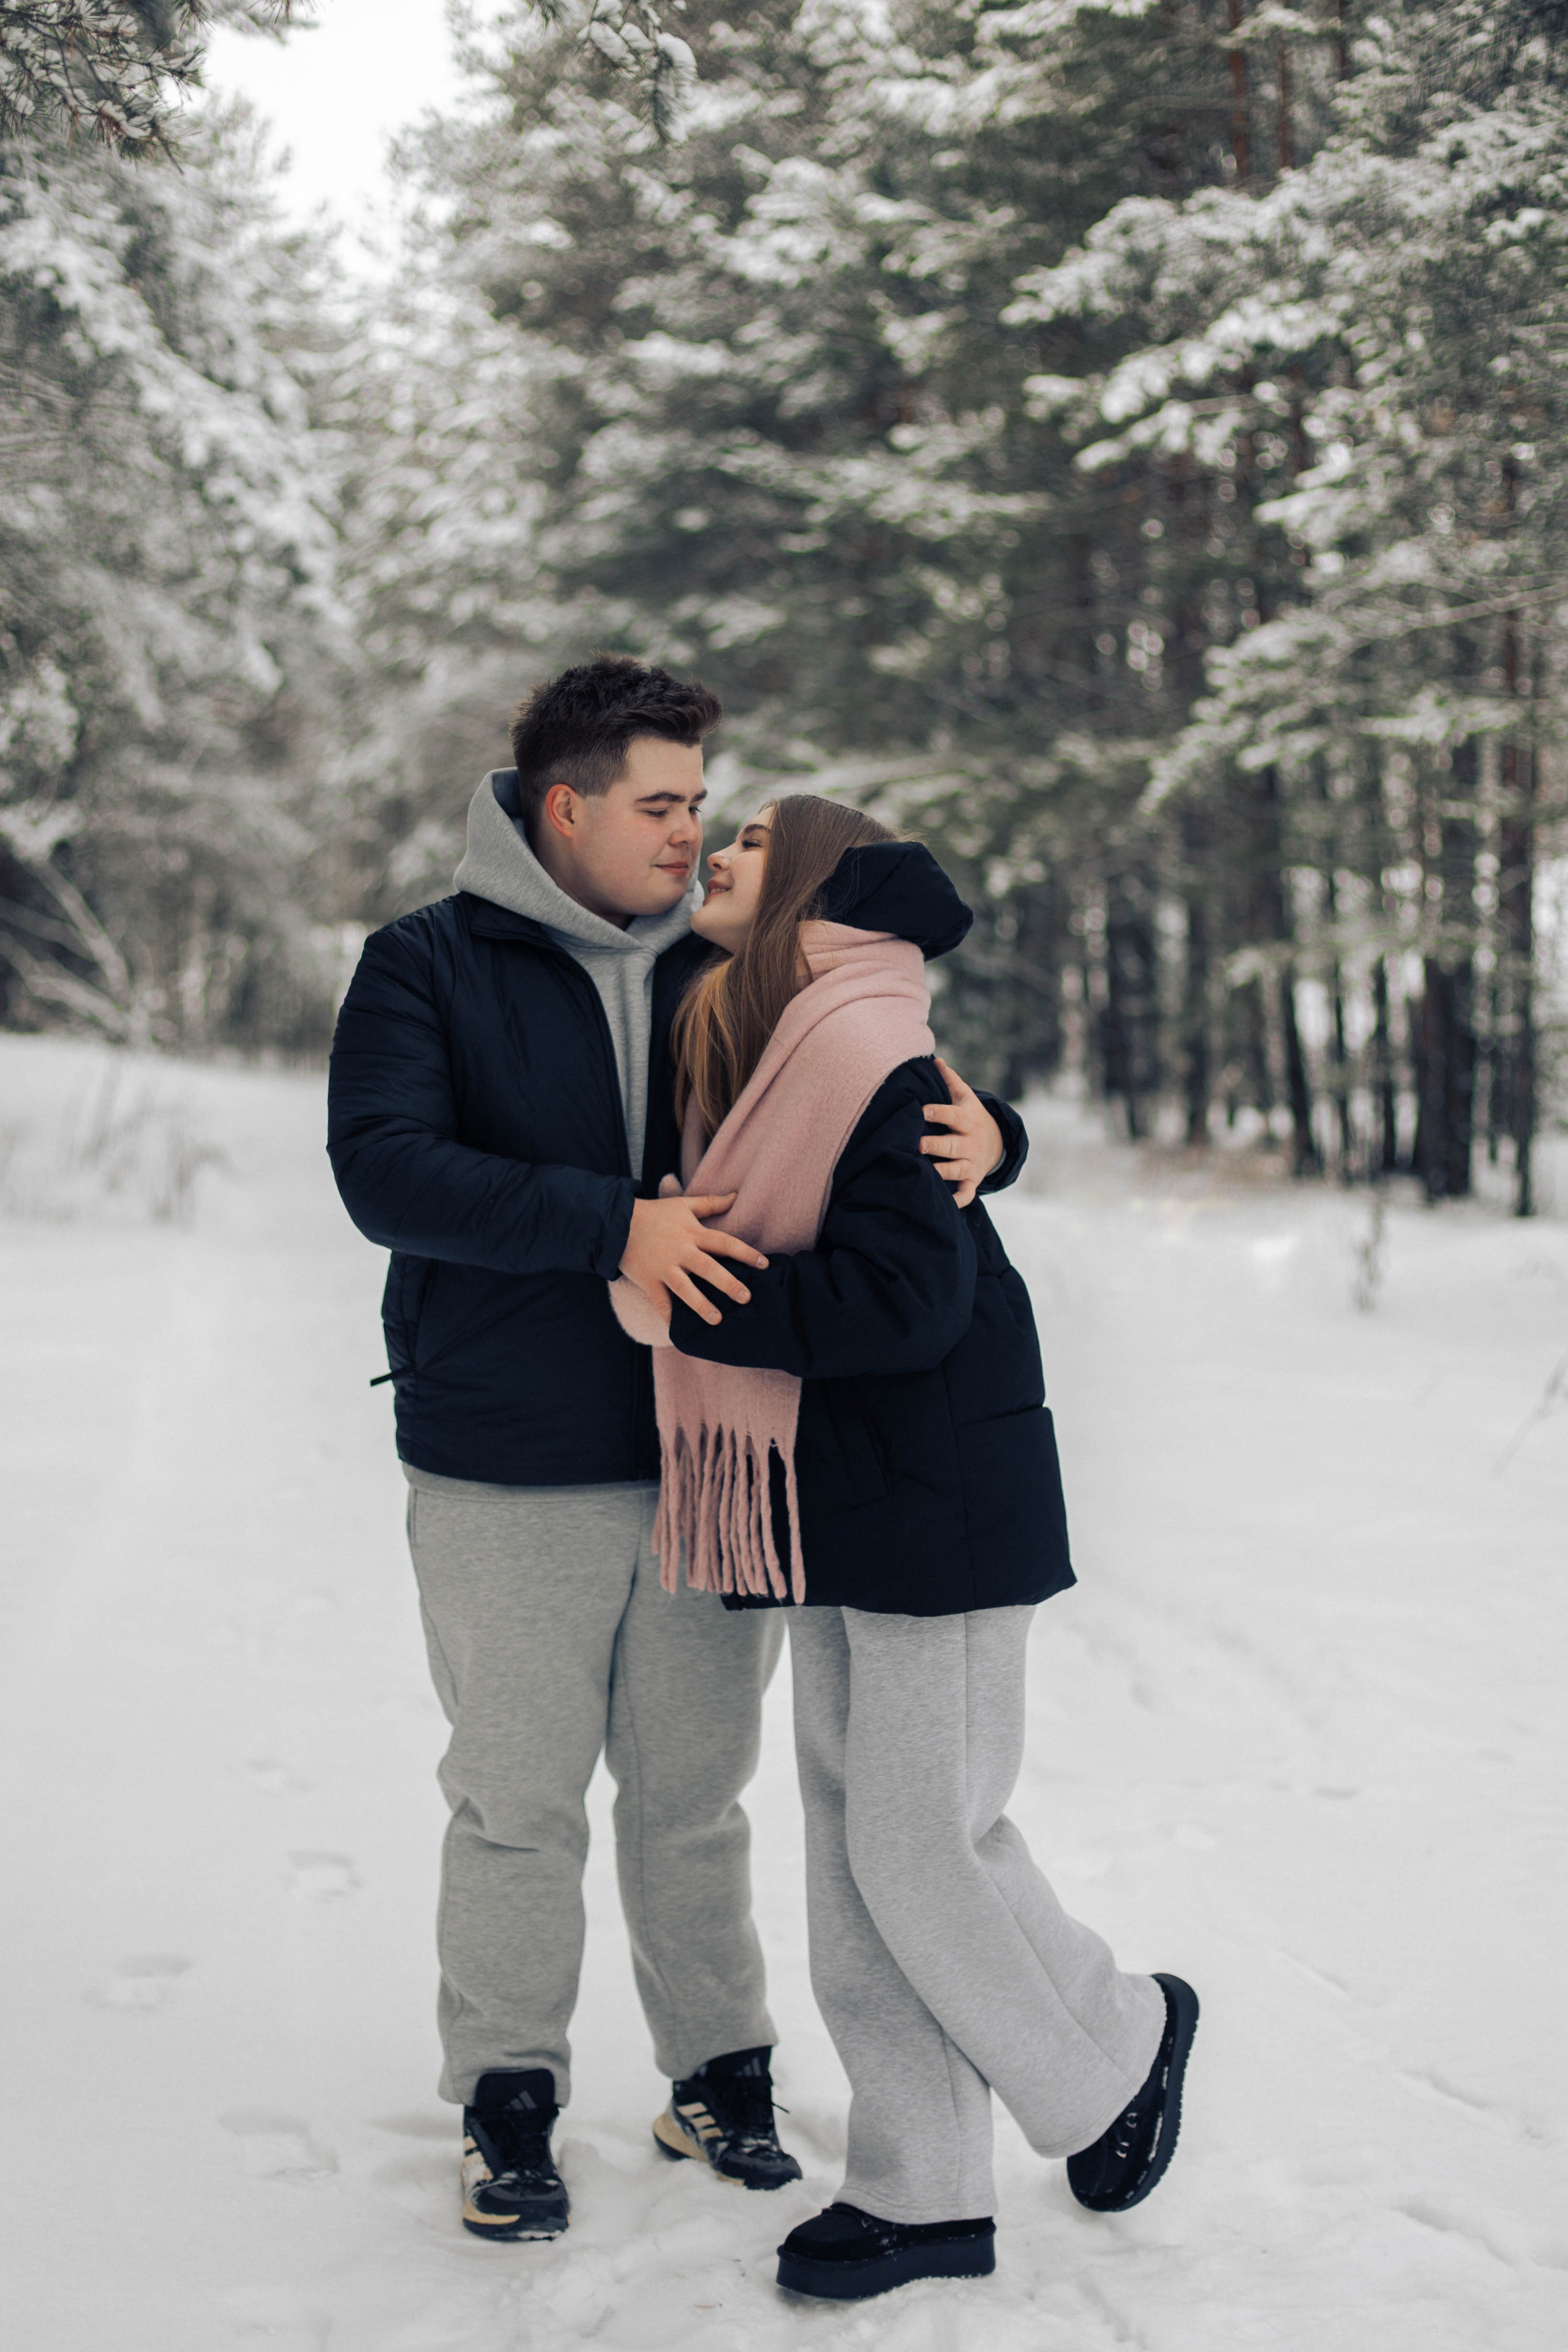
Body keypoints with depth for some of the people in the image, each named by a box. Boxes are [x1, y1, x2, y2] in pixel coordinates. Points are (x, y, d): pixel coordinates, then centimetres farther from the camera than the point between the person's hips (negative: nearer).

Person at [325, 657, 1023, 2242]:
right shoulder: (428, 967, -4)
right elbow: (384, 1171, -18)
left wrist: (980, 1135, -13)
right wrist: (610, 1225, -29)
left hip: (706, 1467, 3)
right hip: (504, 1477, -3)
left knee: (694, 1796, 13)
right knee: (517, 1802, 6)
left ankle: (718, 2072, 29)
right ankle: (507, 2104, 23)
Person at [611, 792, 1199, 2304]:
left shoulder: (872, 1051, -16)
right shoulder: (741, 1048, 11)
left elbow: (910, 1297, -24)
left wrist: (683, 1304, -19)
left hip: (937, 1500, -9)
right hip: (824, 1503, 9)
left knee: (921, 1847, -2)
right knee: (857, 1840, 10)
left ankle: (1120, 2046, 25)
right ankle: (923, 2194, 20)